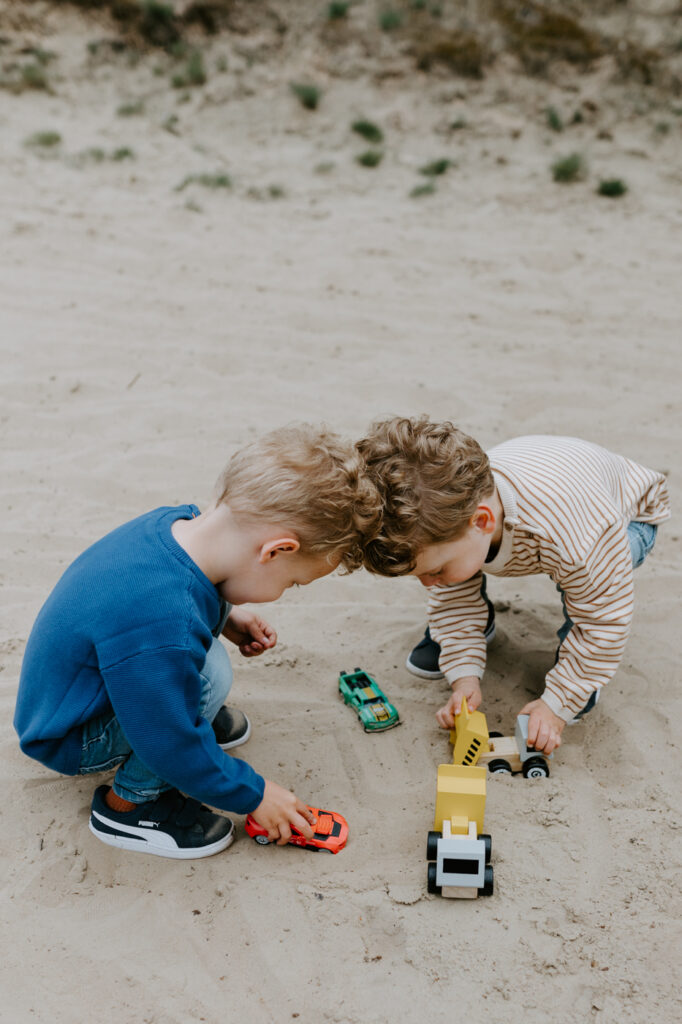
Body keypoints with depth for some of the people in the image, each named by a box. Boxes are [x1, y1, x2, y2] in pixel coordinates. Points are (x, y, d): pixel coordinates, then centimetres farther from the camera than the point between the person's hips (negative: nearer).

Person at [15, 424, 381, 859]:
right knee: (209, 675, -30)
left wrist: (227, 616, 5)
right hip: (68, 740, -8)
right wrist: (253, 794, -14)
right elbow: (173, 748, -28)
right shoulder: (163, 630, -41)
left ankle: (188, 708, 19)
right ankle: (127, 803, -7)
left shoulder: (177, 522, -16)